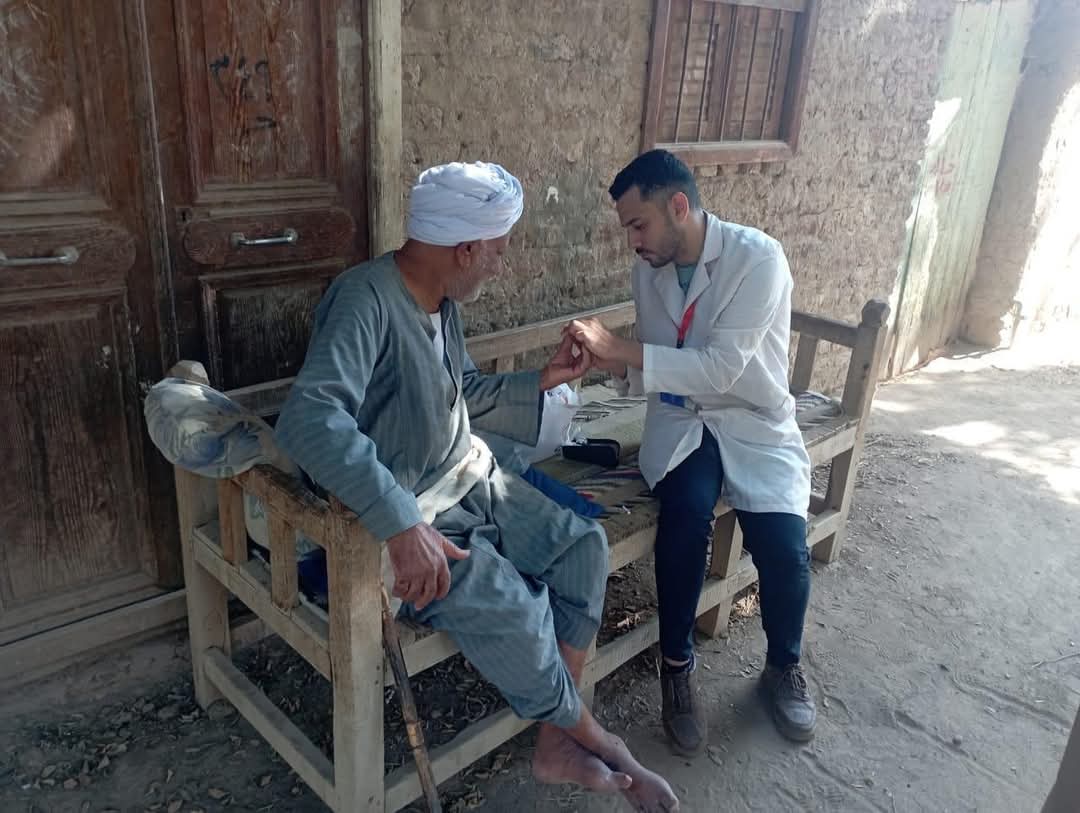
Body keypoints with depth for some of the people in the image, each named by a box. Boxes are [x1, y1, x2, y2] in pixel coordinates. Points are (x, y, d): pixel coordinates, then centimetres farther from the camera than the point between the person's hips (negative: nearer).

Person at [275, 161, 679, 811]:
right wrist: (403, 525, -44)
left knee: (582, 543, 0)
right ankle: (591, 737, 8)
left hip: (471, 485, 9)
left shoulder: (442, 301, 5)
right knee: (511, 610, -23)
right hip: (407, 517, -9)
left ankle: (558, 744, 5)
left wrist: (541, 381, 11)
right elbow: (309, 419, -39)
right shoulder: (366, 300, -25)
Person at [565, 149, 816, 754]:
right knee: (688, 512, -28)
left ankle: (785, 665, 12)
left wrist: (622, 348, -28)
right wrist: (615, 363, -14)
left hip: (754, 423, -2)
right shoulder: (650, 271, 1)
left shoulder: (758, 257, -17)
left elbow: (721, 369, -25)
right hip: (680, 420, 3)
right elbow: (651, 371, 8)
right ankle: (678, 663, -4)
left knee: (785, 548, -22)